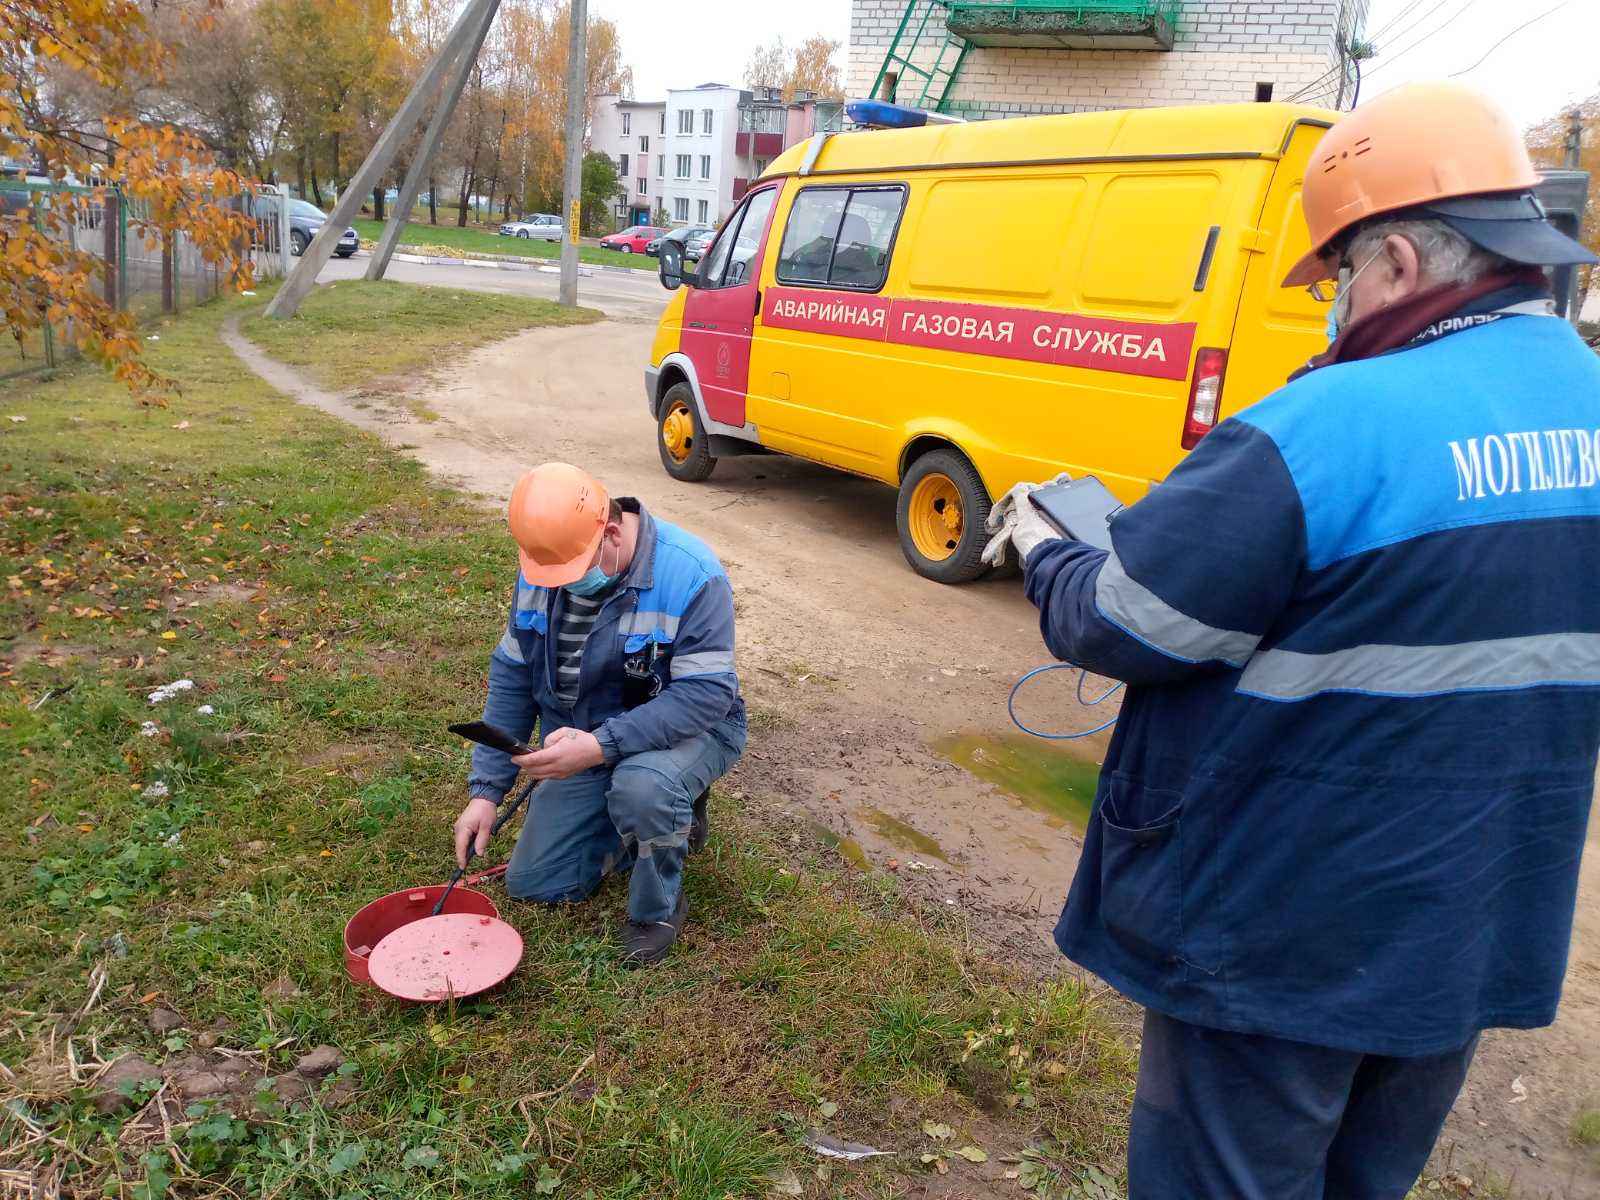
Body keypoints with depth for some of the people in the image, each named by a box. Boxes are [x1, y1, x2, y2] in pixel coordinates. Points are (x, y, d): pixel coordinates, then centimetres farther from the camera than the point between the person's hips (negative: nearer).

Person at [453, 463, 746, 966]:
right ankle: (668, 814, 22)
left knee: (639, 784, -40)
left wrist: (601, 746, -40)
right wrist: (486, 789, -6)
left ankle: (659, 908, -9)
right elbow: (511, 676, -1)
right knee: (532, 884, 5)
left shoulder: (691, 574, -28)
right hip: (584, 741, 6)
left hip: (684, 731, -6)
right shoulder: (540, 570, -9)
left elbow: (708, 692, -31)